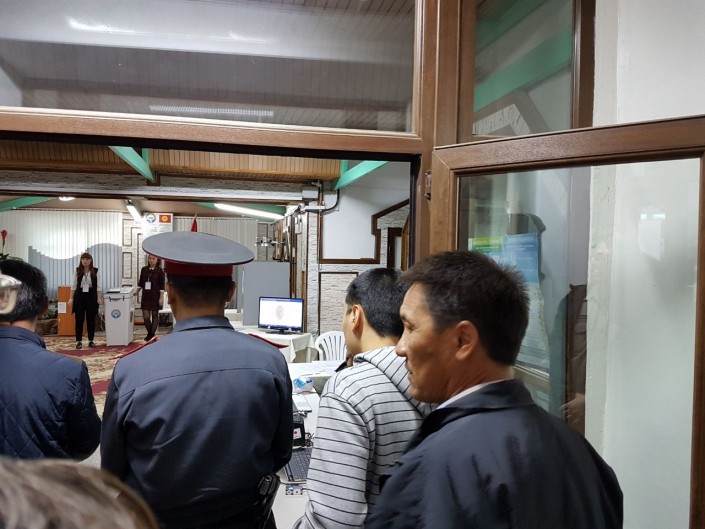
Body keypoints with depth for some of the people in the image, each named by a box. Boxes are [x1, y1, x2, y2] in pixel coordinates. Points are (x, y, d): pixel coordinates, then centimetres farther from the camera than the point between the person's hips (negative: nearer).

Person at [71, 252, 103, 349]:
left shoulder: (95, 271, 0)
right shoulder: (78, 271, 3)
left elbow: (97, 286, 2)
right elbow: (74, 285, 5)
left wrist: (99, 298, -5)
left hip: (91, 296, 0)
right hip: (79, 296, 1)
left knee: (91, 319, 4)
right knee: (79, 319, 2)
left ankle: (91, 340, 13)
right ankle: (79, 341, 9)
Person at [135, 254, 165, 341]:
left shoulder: (159, 271, -5)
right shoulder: (144, 269, 7)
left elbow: (162, 286, -7)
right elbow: (141, 282, 18)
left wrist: (161, 298, -12)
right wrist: (136, 292, 11)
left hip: (155, 296, -3)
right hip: (146, 296, 4)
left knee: (154, 315, 5)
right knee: (146, 316, 0)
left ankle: (152, 334, 16)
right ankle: (149, 333, 20)